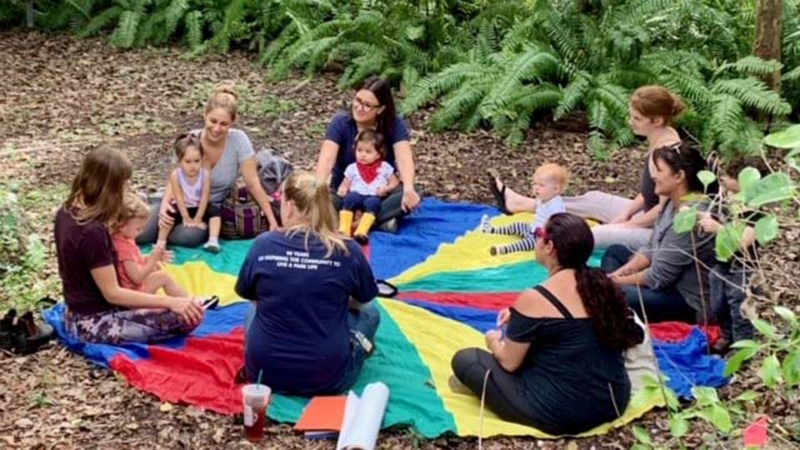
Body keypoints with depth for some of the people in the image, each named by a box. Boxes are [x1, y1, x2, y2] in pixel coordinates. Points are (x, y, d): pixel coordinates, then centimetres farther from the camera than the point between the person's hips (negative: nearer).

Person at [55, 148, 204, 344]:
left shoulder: (66, 212, -1)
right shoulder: (92, 232, -29)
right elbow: (112, 293, -25)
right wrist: (170, 302, -26)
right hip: (95, 323, -9)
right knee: (189, 316, -17)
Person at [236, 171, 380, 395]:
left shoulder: (263, 244, -8)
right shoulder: (347, 250, -11)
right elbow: (362, 301, 7)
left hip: (264, 372, 1)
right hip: (328, 377, -1)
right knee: (368, 312, 25)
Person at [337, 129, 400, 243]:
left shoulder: (384, 167, 12)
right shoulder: (352, 168, 15)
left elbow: (395, 182, 13)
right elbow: (345, 184, 16)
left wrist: (386, 188, -7)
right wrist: (342, 189, -8)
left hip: (374, 197, -1)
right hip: (357, 195, 1)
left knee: (372, 202, -36)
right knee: (349, 198, -33)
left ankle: (362, 231, -50)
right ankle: (344, 229, -41)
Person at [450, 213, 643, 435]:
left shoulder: (534, 299, -19)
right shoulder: (601, 284, 1)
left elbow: (509, 362, -7)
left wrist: (493, 341, 15)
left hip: (562, 414, -7)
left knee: (464, 359, 4)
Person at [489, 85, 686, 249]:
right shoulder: (660, 138, 1)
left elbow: (664, 208, -25)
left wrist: (627, 225, -15)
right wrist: (626, 213, 4)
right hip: (649, 217, 10)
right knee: (594, 200, 16)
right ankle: (519, 203, 26)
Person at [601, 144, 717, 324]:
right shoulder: (674, 203, 2)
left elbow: (658, 277, -24)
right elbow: (651, 249, 10)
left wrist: (618, 281, -10)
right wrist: (619, 273, -2)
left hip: (690, 303, -11)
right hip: (671, 282, 11)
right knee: (614, 252, 17)